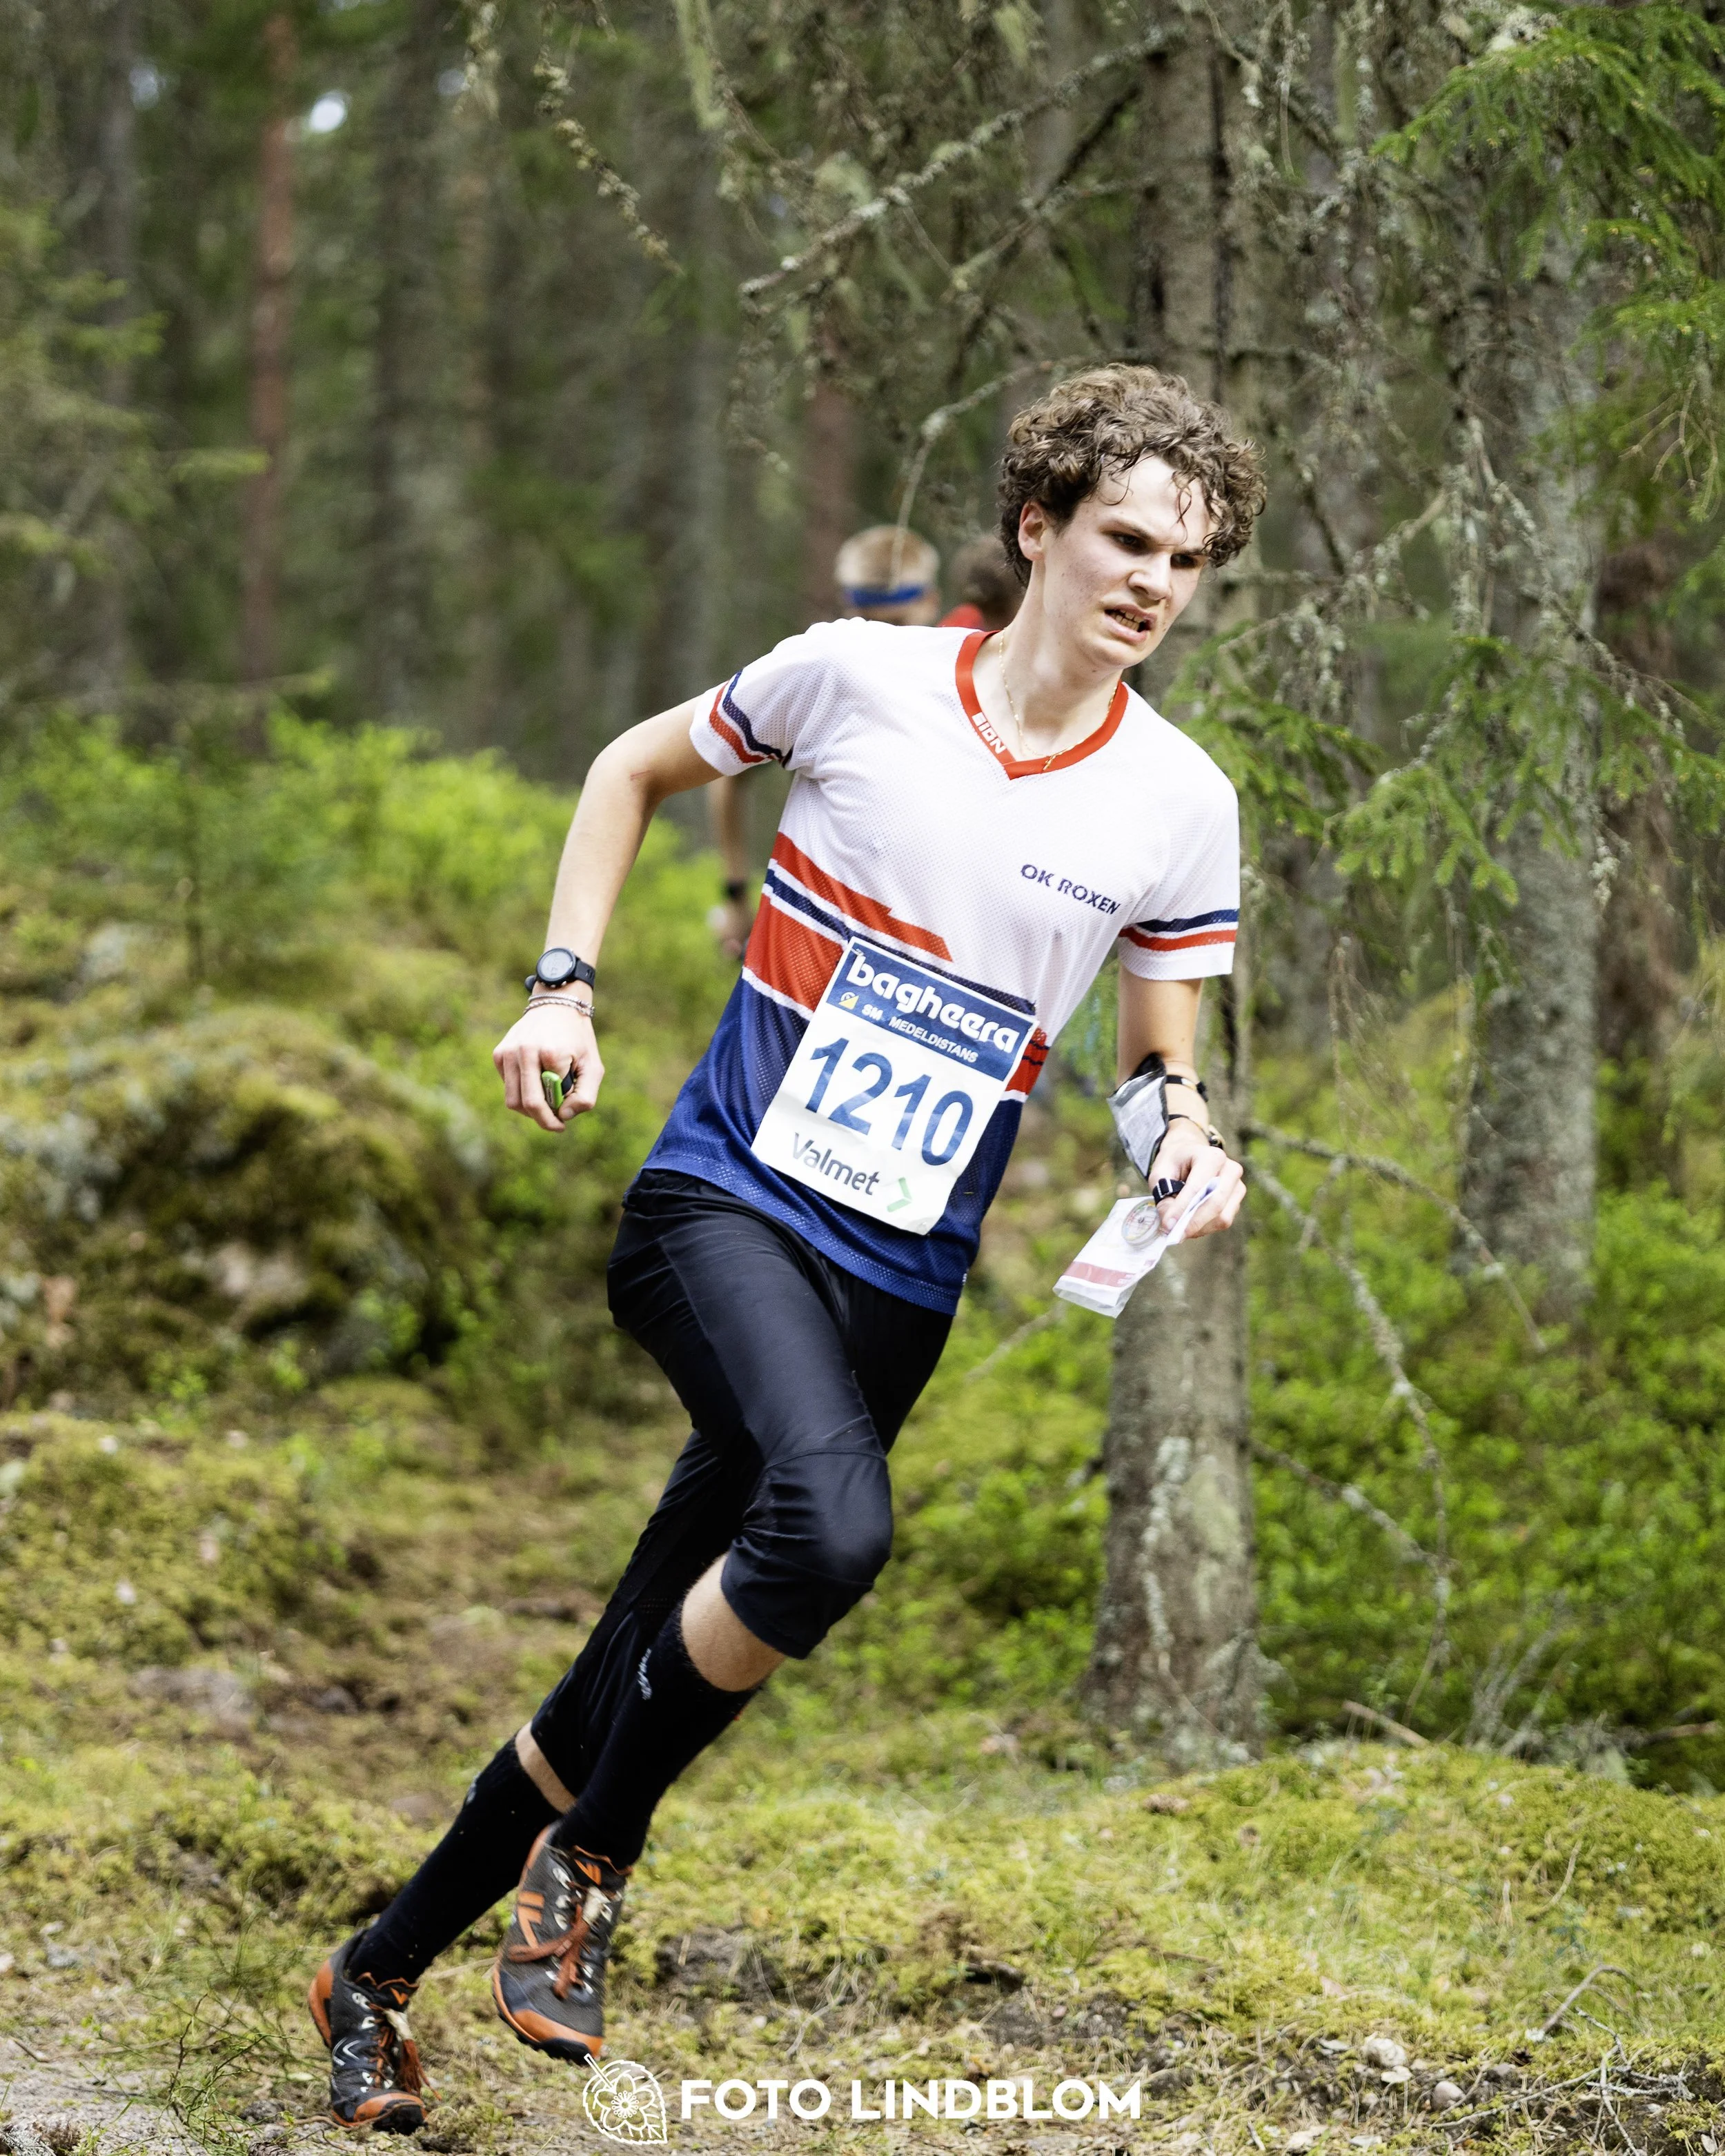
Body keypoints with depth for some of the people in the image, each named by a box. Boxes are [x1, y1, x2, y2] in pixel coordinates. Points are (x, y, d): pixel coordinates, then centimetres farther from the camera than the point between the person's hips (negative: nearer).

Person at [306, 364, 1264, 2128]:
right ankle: (588, 1859, -10)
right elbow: (636, 768, 14)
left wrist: (1186, 1141, -9)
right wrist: (565, 988, 4)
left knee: (634, 1692, 5)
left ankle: (380, 1973, 26)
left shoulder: (1179, 804, 2)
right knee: (832, 1524, -33)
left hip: (904, 1279, 3)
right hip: (724, 1203, -3)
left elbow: (1162, 1056, 13)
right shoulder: (856, 674, -4)